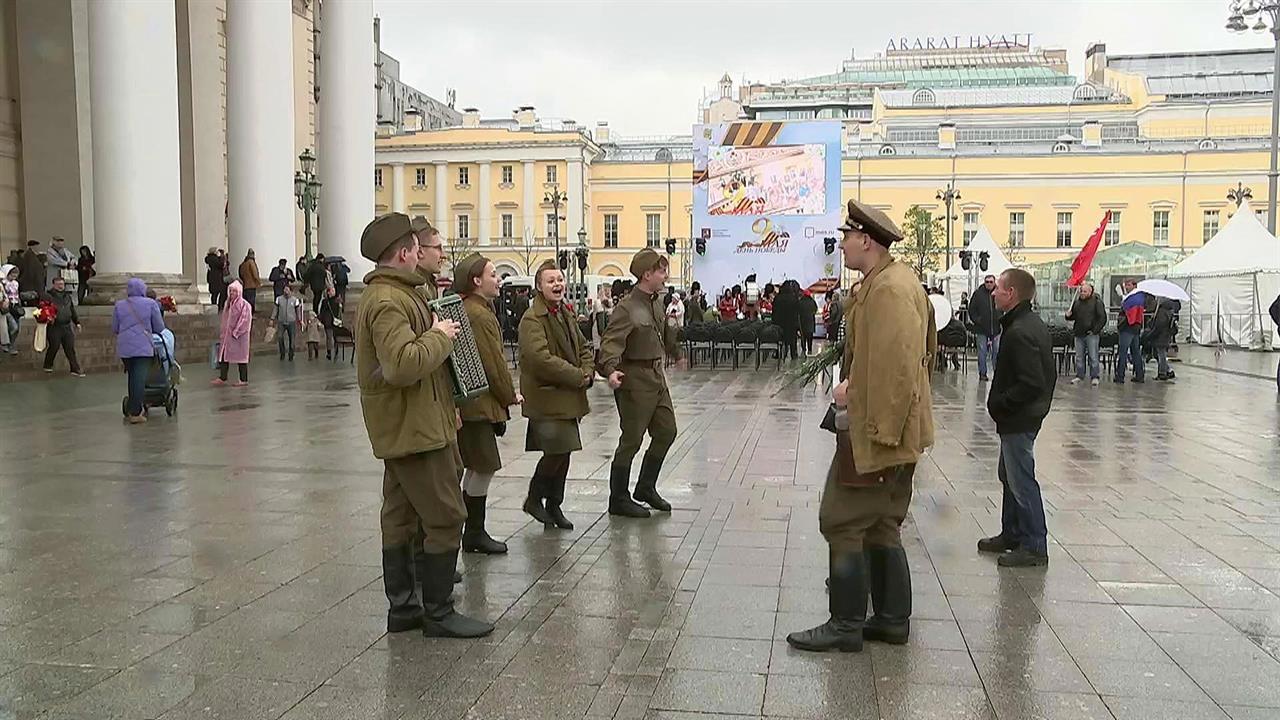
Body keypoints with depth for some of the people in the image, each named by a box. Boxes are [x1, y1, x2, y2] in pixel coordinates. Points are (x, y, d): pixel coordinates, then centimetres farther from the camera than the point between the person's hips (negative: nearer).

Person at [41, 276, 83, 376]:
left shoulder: (68, 296, 17)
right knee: (54, 347, 1)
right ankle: (47, 366, 22)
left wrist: (77, 322, 19)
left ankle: (75, 369, 3)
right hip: (54, 327, -5)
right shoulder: (48, 296, -1)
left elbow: (73, 311, 23)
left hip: (67, 326, 5)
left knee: (70, 348, 3)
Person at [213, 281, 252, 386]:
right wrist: (222, 333, 12)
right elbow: (225, 319, 18)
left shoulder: (244, 304, -10)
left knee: (240, 356, -2)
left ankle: (244, 379, 5)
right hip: (227, 335, 7)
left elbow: (245, 320, -15)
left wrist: (236, 332, -17)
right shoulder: (228, 303, 12)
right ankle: (222, 378, 12)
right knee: (224, 354, 5)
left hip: (239, 336, -7)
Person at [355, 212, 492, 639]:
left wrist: (437, 333, 10)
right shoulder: (387, 301, -19)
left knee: (402, 518, 15)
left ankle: (402, 607, 25)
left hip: (404, 427, 11)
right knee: (445, 518, -4)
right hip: (414, 427, -11)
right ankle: (439, 613, 5)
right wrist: (440, 336, -19)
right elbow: (403, 364, -32)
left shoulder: (393, 294, 16)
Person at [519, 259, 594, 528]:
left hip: (568, 397, 8)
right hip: (546, 397, -8)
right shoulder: (532, 319, -14)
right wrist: (576, 376, -17)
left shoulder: (565, 314, 14)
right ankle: (534, 498, 10)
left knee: (563, 452, 12)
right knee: (556, 451, -11)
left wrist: (587, 372, 1)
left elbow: (583, 348, 21)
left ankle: (554, 506, 24)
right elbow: (541, 358, -24)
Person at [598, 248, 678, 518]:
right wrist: (611, 370, -44)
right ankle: (619, 499, 12)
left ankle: (646, 488, 29)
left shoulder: (656, 303, 9)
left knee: (666, 431, 14)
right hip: (635, 378, -9)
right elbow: (612, 343, -27)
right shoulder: (626, 308, -18)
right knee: (631, 440, -1)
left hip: (657, 376, 9)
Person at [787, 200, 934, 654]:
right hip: (890, 430, 11)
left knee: (843, 523, -3)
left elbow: (899, 366, -25)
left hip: (878, 432, -11)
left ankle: (846, 625, 6)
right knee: (881, 527, 17)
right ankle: (892, 620, 26)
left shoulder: (889, 289, -19)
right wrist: (854, 385, 13)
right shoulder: (887, 280, 15)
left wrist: (879, 434, -24)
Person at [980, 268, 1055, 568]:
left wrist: (998, 403, -16)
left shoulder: (1019, 332, -23)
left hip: (1018, 419, -11)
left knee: (1021, 481, -2)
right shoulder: (1034, 324, 9)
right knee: (1009, 476, 20)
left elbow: (1030, 384, -27)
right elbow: (1048, 373, 16)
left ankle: (1034, 547, 7)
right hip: (1031, 412, 11)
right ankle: (1011, 535, 32)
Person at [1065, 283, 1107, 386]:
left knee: (1093, 356, -3)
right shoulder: (1077, 302, 12)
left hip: (1092, 334, -5)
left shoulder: (1096, 302, -4)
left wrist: (1095, 330, -14)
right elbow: (1074, 316, 24)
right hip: (1079, 334, 5)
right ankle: (1079, 376, 16)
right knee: (1079, 357, 8)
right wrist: (1069, 315, 0)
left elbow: (1102, 318, -7)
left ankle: (1094, 377, 3)